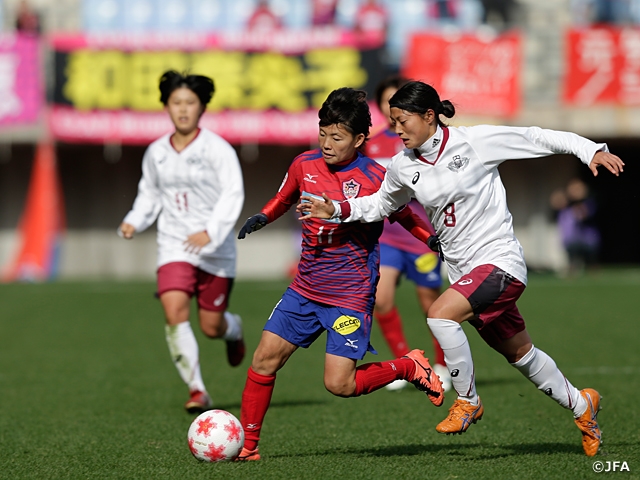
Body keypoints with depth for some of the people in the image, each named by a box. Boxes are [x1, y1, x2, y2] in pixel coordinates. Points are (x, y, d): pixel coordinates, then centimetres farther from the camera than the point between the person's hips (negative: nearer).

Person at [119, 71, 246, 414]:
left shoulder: (217, 149, -9)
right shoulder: (156, 152, 5)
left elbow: (233, 194, -16)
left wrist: (211, 232, -30)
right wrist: (135, 221, 0)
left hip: (215, 249, -2)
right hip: (174, 246, 2)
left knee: (211, 327, 6)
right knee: (175, 313, -20)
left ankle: (234, 329, 45)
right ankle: (197, 391, -15)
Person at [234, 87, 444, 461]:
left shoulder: (375, 178, -13)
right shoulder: (305, 166, 0)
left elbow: (404, 216, 4)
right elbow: (284, 199, 19)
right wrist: (263, 217, 1)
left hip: (351, 296, -5)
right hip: (305, 289, 5)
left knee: (339, 384, -11)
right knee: (265, 358, -1)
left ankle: (410, 367, 13)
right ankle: (247, 444, 11)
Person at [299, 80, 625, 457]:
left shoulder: (475, 141, -13)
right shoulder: (403, 167, 3)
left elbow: (535, 139, -6)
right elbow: (380, 204, 21)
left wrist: (591, 150, -10)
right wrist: (335, 210, 7)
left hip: (500, 259, -6)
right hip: (466, 271, 6)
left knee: (440, 315, -26)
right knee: (520, 354, 15)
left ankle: (468, 401, -7)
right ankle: (581, 406, 37)